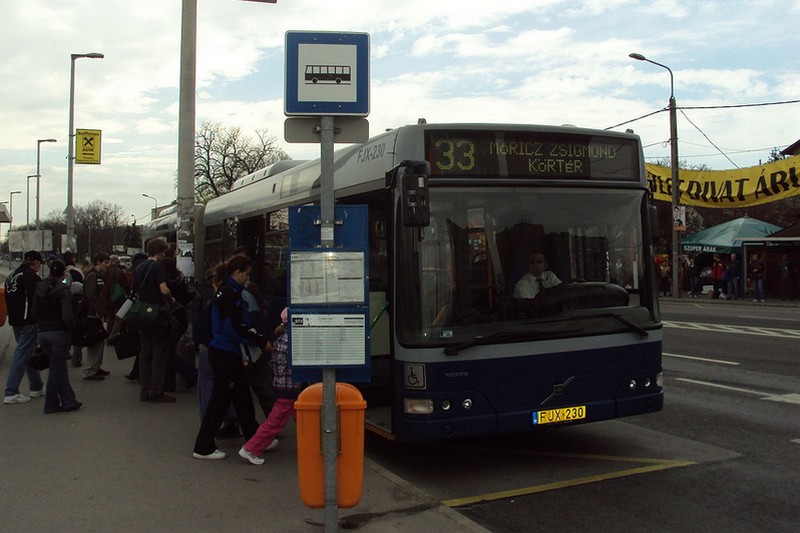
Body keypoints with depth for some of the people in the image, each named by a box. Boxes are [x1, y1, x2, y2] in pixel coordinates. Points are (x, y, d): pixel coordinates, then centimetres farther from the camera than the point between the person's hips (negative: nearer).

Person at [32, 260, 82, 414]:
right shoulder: (63, 290, -15)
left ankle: (68, 401, 18)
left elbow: (35, 311, 7)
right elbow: (67, 316, -22)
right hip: (59, 332, -6)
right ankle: (51, 404, 12)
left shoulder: (40, 288, 4)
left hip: (42, 332, 6)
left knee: (59, 367, 15)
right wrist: (72, 326, -5)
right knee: (57, 368, 5)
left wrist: (44, 323, 15)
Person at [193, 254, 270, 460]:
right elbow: (236, 327, -22)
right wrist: (262, 342, -16)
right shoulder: (230, 294, -17)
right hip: (225, 354, -10)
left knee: (242, 397, 16)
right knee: (220, 399, -1)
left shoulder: (230, 292, 14)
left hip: (229, 353, 10)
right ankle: (203, 447, 9)